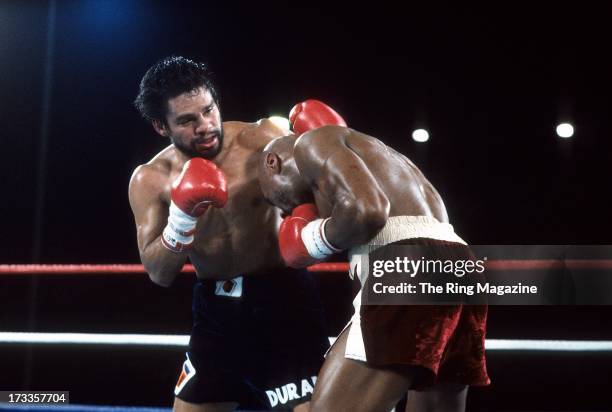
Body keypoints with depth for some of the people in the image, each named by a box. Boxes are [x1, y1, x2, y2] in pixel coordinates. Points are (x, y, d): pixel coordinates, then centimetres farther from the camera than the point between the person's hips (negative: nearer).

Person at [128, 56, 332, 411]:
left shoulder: (262, 141, -11)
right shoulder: (150, 181, -3)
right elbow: (159, 274, -8)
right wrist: (181, 219, -26)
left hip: (282, 297, -4)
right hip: (216, 309, 4)